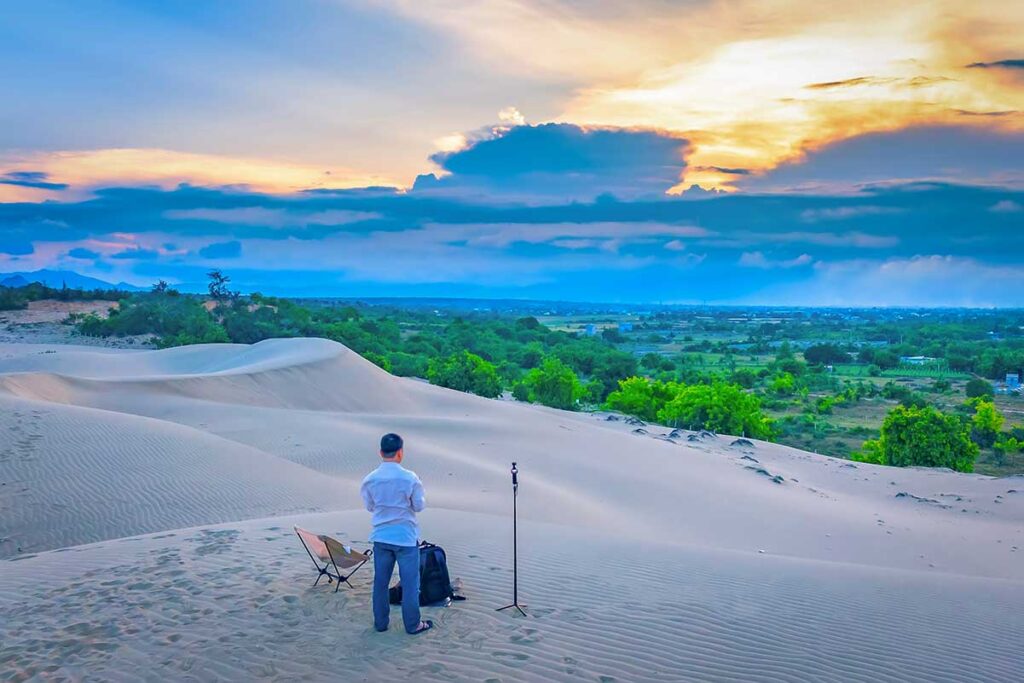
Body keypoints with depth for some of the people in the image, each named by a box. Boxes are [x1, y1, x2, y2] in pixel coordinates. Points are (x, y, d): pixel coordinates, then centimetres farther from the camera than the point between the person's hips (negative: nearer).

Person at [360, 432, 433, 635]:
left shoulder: (370, 479, -5)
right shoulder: (409, 478, -16)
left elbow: (369, 507, 6)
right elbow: (419, 506, -6)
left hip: (381, 537, 3)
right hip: (406, 538, -3)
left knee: (380, 581, 14)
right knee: (410, 582, 7)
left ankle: (380, 622, 24)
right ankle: (413, 624, 15)